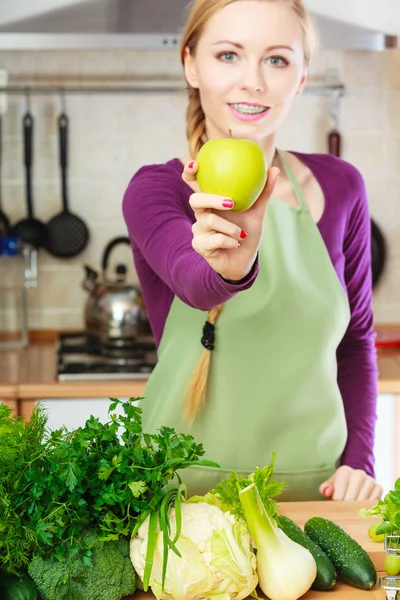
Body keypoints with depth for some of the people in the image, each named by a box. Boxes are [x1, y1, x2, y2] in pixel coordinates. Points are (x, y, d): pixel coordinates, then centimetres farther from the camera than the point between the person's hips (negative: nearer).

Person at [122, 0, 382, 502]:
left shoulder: (339, 187, 2)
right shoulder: (156, 191, -6)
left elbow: (355, 339, 11)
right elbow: (194, 283, -27)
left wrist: (358, 461, 0)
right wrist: (231, 267, -49)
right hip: (186, 489, -2)